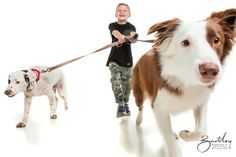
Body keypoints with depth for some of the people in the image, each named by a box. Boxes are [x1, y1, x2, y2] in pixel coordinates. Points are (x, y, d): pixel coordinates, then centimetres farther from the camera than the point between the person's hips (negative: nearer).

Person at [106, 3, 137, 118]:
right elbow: (115, 33, -25)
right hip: (114, 59, 0)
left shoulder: (131, 27, -2)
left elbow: (133, 37, -26)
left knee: (126, 84, 6)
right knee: (115, 81, -17)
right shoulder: (112, 25, 0)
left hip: (127, 60, 1)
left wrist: (133, 38, -52)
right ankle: (120, 106, -16)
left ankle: (125, 104, 26)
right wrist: (120, 37, -49)